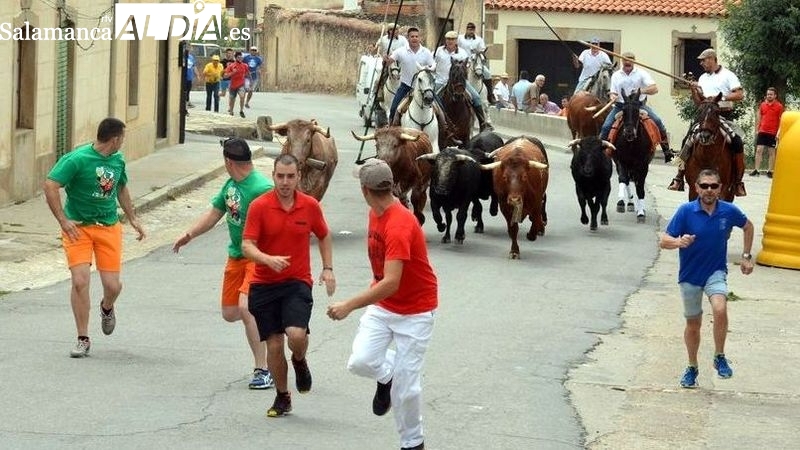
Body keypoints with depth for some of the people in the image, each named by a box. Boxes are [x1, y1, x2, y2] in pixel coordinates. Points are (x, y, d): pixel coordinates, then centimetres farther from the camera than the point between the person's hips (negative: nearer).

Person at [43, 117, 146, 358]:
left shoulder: (118, 160, 6)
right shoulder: (76, 159, -16)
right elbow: (50, 186, -17)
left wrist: (132, 218, 24)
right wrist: (63, 221, -20)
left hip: (109, 227, 4)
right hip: (78, 227, -4)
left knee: (113, 285, -3)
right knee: (80, 281, -14)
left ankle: (107, 308, 36)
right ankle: (83, 340, 0)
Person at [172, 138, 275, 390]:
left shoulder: (262, 189, -22)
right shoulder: (231, 185, 6)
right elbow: (215, 213, 19)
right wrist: (190, 234, 15)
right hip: (236, 256, 9)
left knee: (246, 307, -25)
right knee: (230, 313, 11)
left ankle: (262, 370, -17)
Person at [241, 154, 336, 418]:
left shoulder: (310, 206, 0)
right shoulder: (259, 206, -7)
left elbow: (324, 236, 18)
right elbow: (247, 246, -12)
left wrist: (328, 269, 9)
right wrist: (269, 259, -30)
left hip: (297, 283, 0)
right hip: (264, 285, 0)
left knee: (296, 335, -22)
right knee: (274, 345, 1)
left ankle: (300, 361, 14)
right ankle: (282, 397, 22)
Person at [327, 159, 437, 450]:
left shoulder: (399, 226, -30)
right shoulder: (376, 214, -1)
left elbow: (391, 283, -35)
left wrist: (350, 306, -36)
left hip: (414, 311, -7)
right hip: (382, 304, 7)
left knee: (406, 386, -3)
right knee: (361, 362, -12)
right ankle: (387, 376, 21)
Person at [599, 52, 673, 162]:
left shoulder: (641, 73, -1)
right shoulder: (616, 75, 7)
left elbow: (654, 89, -10)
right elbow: (613, 93, 8)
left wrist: (641, 91, -28)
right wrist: (613, 96, -18)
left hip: (639, 105, -1)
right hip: (620, 106, 1)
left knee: (657, 121, -19)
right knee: (606, 126, -16)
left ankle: (666, 149, -9)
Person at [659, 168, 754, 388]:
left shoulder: (729, 211, -8)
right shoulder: (686, 211, -14)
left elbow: (748, 226, 14)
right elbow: (664, 241, -14)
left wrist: (746, 257, 10)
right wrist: (679, 242, -35)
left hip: (716, 272, 0)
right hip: (690, 275, 0)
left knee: (720, 309, -28)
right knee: (693, 324, 12)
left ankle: (720, 357, -9)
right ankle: (692, 368, 33)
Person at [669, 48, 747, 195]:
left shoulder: (728, 76, 1)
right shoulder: (703, 78, 18)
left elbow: (740, 95, -9)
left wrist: (720, 97, -18)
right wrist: (694, 90, 2)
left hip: (724, 115, -5)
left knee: (737, 143, -24)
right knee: (687, 141, -10)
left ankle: (738, 182, -17)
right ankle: (679, 177, -3)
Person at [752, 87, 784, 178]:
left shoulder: (779, 106, -2)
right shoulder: (762, 105, 8)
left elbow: (781, 121, -2)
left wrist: (779, 132, -9)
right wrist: (757, 129, 9)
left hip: (773, 133, -3)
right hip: (762, 132, 3)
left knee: (771, 152, 2)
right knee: (759, 150, -2)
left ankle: (770, 171, 5)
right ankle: (756, 170, 0)